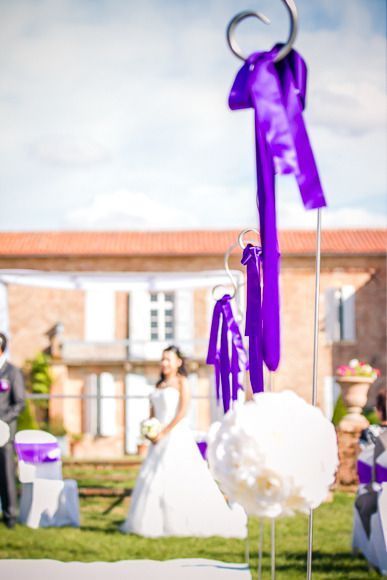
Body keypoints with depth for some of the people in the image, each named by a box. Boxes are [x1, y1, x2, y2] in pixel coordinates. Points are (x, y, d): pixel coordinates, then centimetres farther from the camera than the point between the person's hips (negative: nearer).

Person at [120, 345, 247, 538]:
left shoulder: (181, 381, -3)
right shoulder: (159, 385, 17)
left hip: (176, 436, -7)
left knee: (183, 481, -9)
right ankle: (155, 523, 13)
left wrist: (164, 432, -17)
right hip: (160, 439, 7)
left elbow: (182, 411, -13)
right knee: (152, 480, 6)